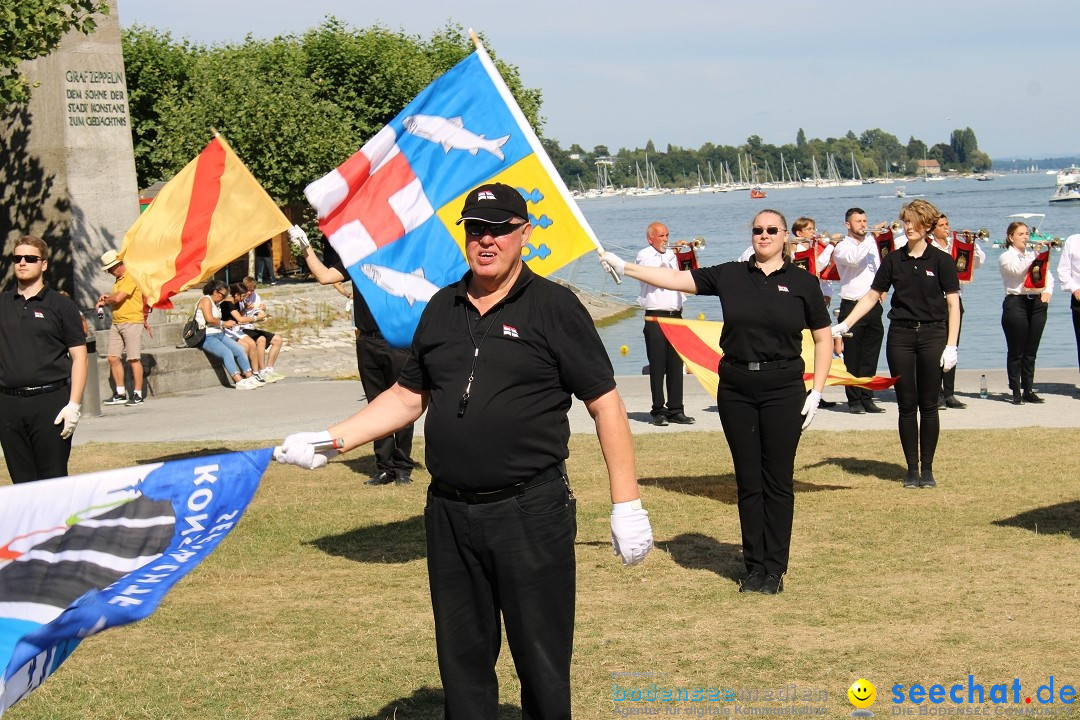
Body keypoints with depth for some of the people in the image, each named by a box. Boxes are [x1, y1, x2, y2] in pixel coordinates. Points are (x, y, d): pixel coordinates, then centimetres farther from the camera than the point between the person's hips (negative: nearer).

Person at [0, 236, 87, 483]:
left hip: (50, 401, -3)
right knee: (22, 481, 6)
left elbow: (79, 356, 1)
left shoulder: (61, 305, 3)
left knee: (53, 479, -3)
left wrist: (74, 404, -9)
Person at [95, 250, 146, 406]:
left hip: (131, 322, -9)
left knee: (134, 359, -5)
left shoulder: (131, 276, -12)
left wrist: (104, 301, 0)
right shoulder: (119, 279, 18)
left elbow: (118, 298, -19)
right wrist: (107, 297, 7)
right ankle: (120, 394, 12)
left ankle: (138, 395, 0)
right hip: (116, 322, 9)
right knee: (113, 358, 5)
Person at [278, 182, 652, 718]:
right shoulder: (441, 308, 11)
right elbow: (407, 396, 18)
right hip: (448, 511, 5)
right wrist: (329, 441, 7)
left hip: (530, 512, -5)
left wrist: (626, 505, -9)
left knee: (542, 663, 2)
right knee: (461, 660, 14)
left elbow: (605, 404, -5)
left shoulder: (553, 307, -5)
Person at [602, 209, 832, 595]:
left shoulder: (802, 282, 2)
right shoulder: (730, 275, 6)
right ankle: (755, 564, 15)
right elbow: (675, 279, 4)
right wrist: (624, 266, -2)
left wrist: (817, 392, -2)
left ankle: (775, 568, 11)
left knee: (778, 480, 2)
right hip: (735, 389, 2)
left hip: (783, 389, -2)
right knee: (748, 481, 7)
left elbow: (823, 339, 5)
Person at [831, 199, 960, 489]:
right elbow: (872, 296, 8)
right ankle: (911, 468, 11)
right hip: (900, 336, 2)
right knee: (906, 405, 4)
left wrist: (951, 346, -10)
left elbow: (953, 304, -3)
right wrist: (844, 324, -1)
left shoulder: (941, 260, -1)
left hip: (932, 335, -2)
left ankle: (927, 469, 11)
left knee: (928, 405, 2)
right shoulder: (893, 260, 6)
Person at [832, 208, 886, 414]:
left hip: (873, 306, 6)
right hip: (852, 306, -5)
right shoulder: (842, 247, -2)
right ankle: (854, 400, 4)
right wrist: (870, 236, -23)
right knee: (853, 358, -2)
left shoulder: (871, 244, 18)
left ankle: (867, 399, 12)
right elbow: (853, 259, -24)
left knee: (870, 357, 6)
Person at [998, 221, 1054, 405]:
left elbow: (1048, 275, 21)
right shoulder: (1006, 257, 1)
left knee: (1031, 351, 7)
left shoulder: (1033, 255, 19)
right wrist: (1035, 252, -22)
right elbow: (1018, 270, -18)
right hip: (1016, 302, -5)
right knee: (1016, 352, -2)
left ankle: (1029, 390, 12)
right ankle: (1016, 392, 2)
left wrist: (1048, 291, 3)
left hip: (1037, 302, 5)